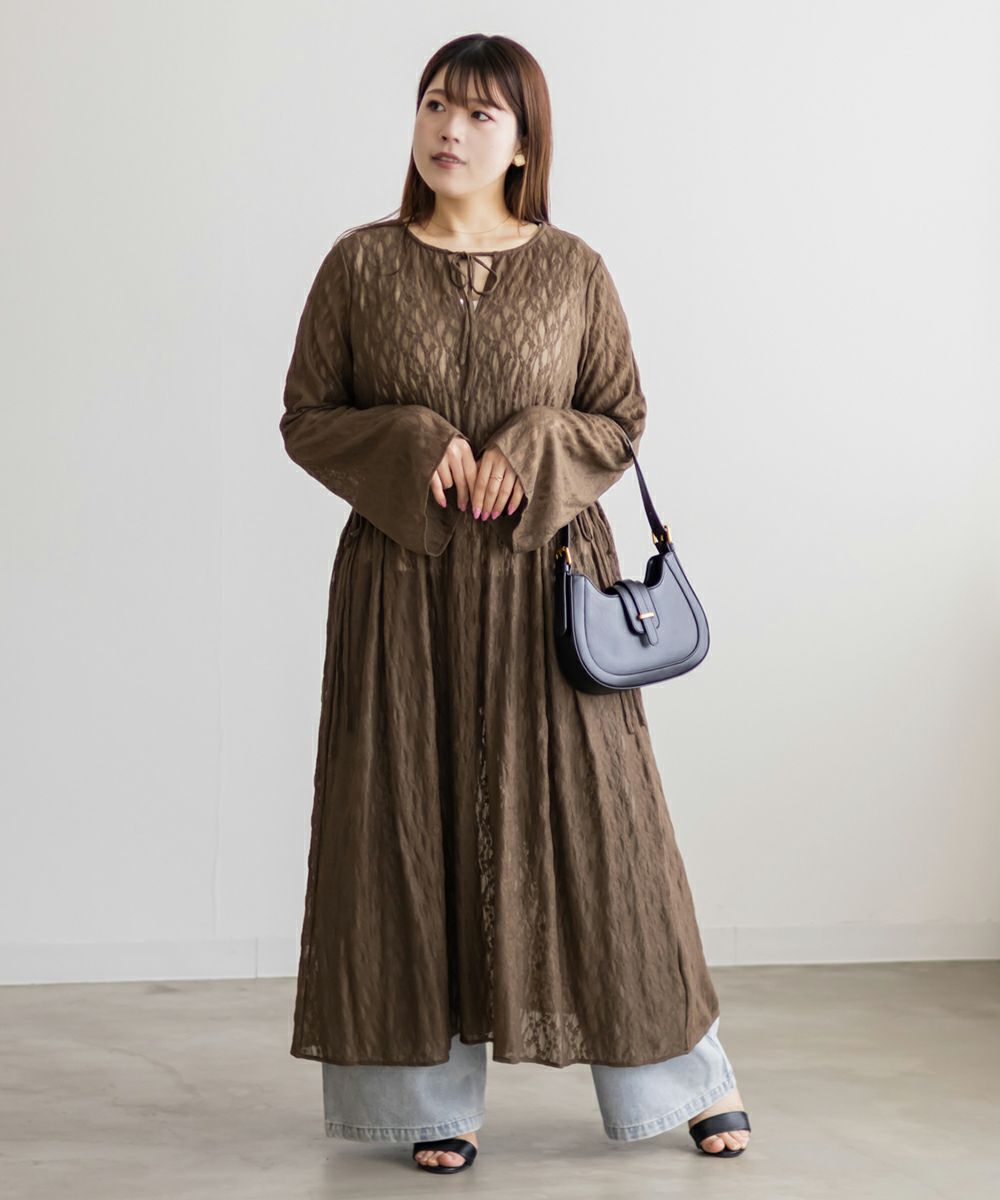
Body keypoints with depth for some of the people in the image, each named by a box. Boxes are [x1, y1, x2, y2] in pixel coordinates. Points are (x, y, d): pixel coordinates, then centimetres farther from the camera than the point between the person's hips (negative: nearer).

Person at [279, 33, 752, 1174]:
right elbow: (306, 417, 4)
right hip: (402, 584, 0)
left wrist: (532, 450, -12)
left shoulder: (575, 271, 3)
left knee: (588, 817, 3)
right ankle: (435, 1097, 14)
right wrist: (413, 448, -13)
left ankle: (687, 1070, 19)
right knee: (413, 823, 2)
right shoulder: (361, 264, 2)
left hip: (545, 576, 0)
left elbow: (622, 418, 7)